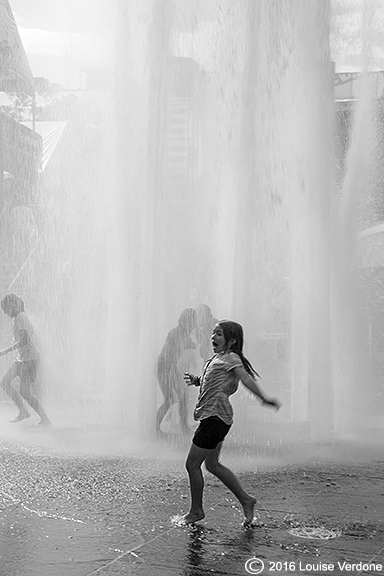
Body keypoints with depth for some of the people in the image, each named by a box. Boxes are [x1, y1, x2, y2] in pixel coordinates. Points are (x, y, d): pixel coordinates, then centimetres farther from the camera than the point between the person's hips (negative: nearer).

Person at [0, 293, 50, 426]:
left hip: (29, 359, -10)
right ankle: (23, 412, 15)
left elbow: (24, 340, -26)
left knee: (25, 393, -7)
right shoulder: (23, 317, 13)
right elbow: (33, 338, 20)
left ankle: (45, 419, 1)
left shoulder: (20, 318, -17)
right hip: (21, 358, 10)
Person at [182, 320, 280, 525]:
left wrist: (264, 398, -34)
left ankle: (196, 511, 13)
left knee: (192, 464, -1)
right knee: (212, 464, 16)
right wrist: (196, 380, 12)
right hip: (213, 416, 10)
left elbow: (246, 379, -23)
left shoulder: (231, 358, -9)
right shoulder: (217, 358, 18)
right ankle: (245, 499, 21)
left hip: (215, 417, -10)